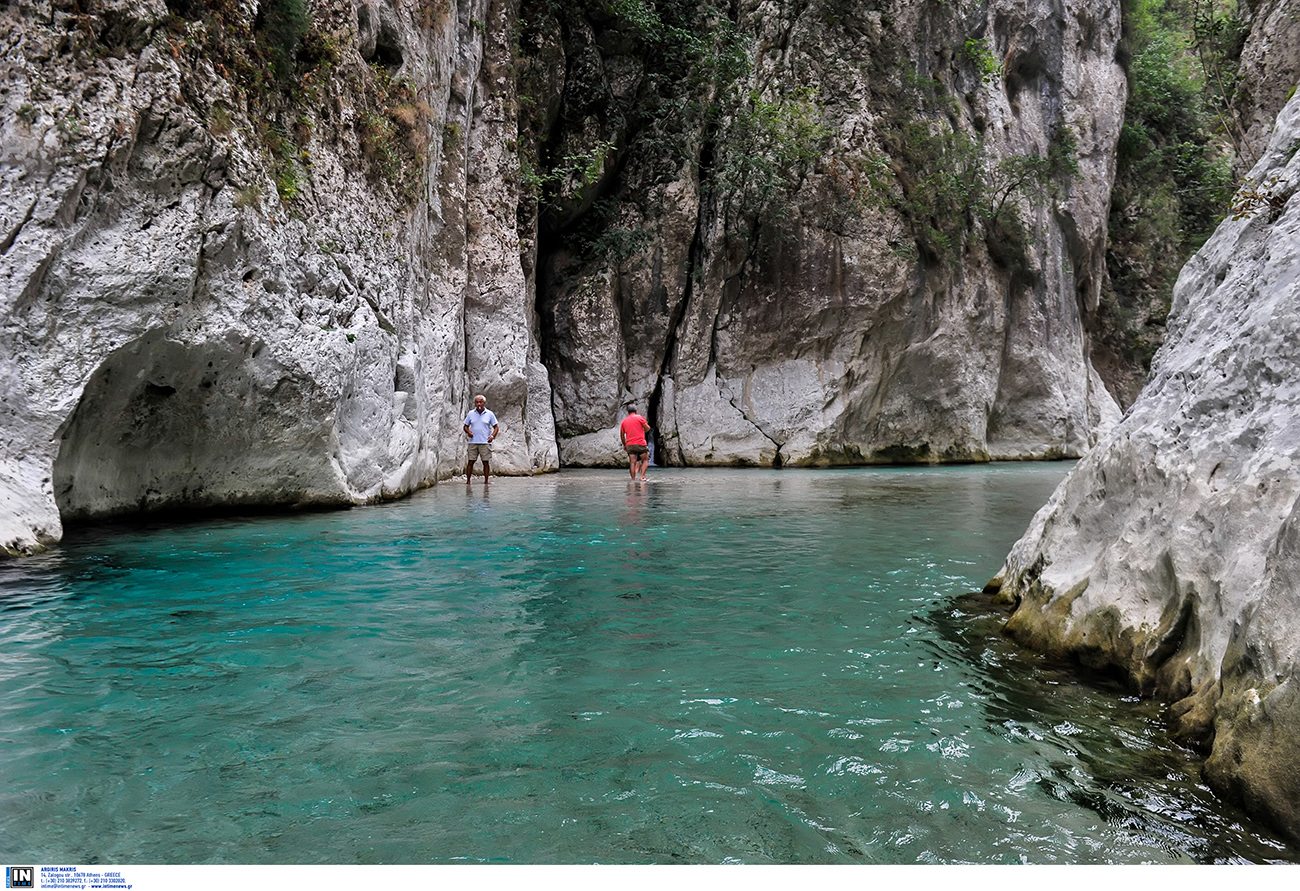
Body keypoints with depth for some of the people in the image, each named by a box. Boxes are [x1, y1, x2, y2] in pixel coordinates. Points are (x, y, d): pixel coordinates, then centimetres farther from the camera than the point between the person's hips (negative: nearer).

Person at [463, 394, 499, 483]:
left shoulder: (489, 414, 4)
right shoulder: (471, 414, 8)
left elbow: (496, 427, 8)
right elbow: (465, 426, 15)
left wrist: (492, 436, -7)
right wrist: (468, 431, -6)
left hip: (485, 442, -1)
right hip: (473, 442, 1)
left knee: (486, 462, -1)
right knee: (470, 462, -1)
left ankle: (486, 481, 6)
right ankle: (468, 481, 5)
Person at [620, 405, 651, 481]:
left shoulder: (624, 421, 13)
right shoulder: (639, 417, 0)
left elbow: (621, 435, 18)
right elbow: (647, 428, 2)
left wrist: (624, 445, 31)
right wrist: (645, 424, 24)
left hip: (629, 445, 4)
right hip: (640, 443, -4)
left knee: (632, 462, 1)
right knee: (645, 460, 8)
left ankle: (633, 479, -5)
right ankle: (642, 476, -7)